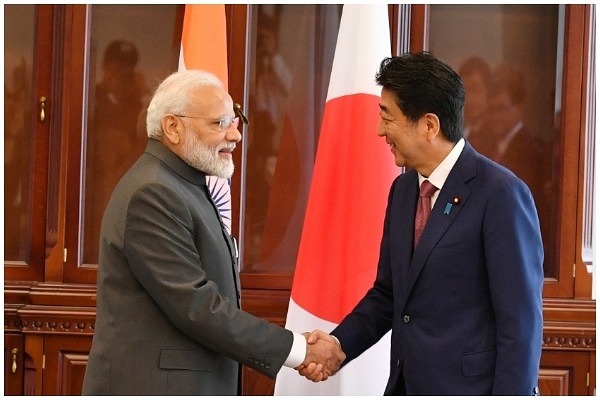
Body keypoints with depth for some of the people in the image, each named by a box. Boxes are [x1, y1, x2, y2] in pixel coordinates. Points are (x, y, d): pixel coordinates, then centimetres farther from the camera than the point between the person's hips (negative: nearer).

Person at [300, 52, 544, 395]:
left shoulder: (500, 195, -15)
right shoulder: (402, 189, 8)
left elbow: (520, 322, -16)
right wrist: (338, 344, -2)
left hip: (469, 388, -7)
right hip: (406, 385, 7)